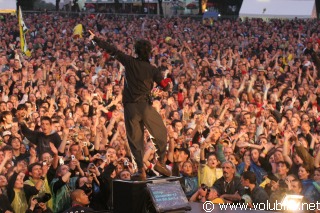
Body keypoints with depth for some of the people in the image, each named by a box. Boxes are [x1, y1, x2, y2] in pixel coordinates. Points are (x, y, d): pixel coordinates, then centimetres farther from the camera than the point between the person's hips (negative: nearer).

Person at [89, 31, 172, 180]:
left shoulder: (130, 62, 4)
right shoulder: (152, 70, 3)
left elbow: (112, 50, 7)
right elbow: (165, 86, 6)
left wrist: (95, 39, 16)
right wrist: (168, 81, 29)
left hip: (130, 107, 2)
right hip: (145, 106, -1)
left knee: (135, 139, 7)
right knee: (161, 134, 14)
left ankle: (141, 170, 0)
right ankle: (160, 162, 7)